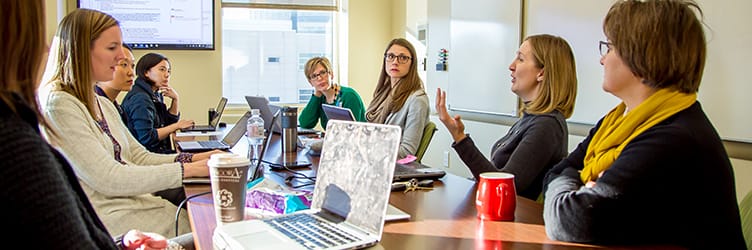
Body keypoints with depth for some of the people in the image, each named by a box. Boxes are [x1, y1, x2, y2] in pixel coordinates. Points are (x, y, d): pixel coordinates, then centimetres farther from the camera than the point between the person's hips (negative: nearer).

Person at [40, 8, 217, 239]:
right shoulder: (59, 105, -14)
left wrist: (195, 159, -1)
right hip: (106, 218, -8)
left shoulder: (103, 104, 15)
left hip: (134, 201, 8)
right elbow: (109, 179, -19)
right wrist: (189, 170, -17)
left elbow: (140, 157, 15)